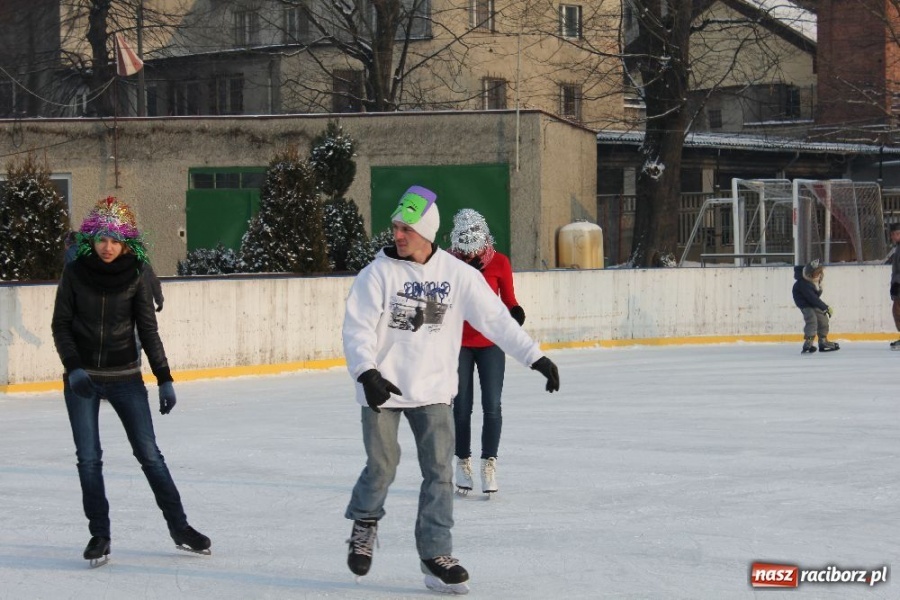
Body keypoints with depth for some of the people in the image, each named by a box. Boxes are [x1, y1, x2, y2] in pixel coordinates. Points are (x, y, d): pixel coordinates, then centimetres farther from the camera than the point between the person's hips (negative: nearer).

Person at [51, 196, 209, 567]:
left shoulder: (135, 275, -6)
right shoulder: (75, 273, -5)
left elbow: (148, 330, -2)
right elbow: (60, 325, -2)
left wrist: (164, 378, -5)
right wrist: (73, 367, -15)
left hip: (125, 377, 0)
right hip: (82, 378, 0)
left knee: (149, 454, 1)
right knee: (89, 459, 1)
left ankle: (180, 528, 10)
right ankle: (99, 535, 11)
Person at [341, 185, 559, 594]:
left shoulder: (457, 274, -3)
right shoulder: (378, 274, -9)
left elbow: (495, 318, -2)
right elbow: (357, 329, -12)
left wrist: (535, 357, -7)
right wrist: (367, 373, -27)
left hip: (433, 391, 2)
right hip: (382, 387, -2)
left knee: (439, 471, -1)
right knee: (382, 467, 0)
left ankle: (435, 554, 9)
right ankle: (364, 525, 29)